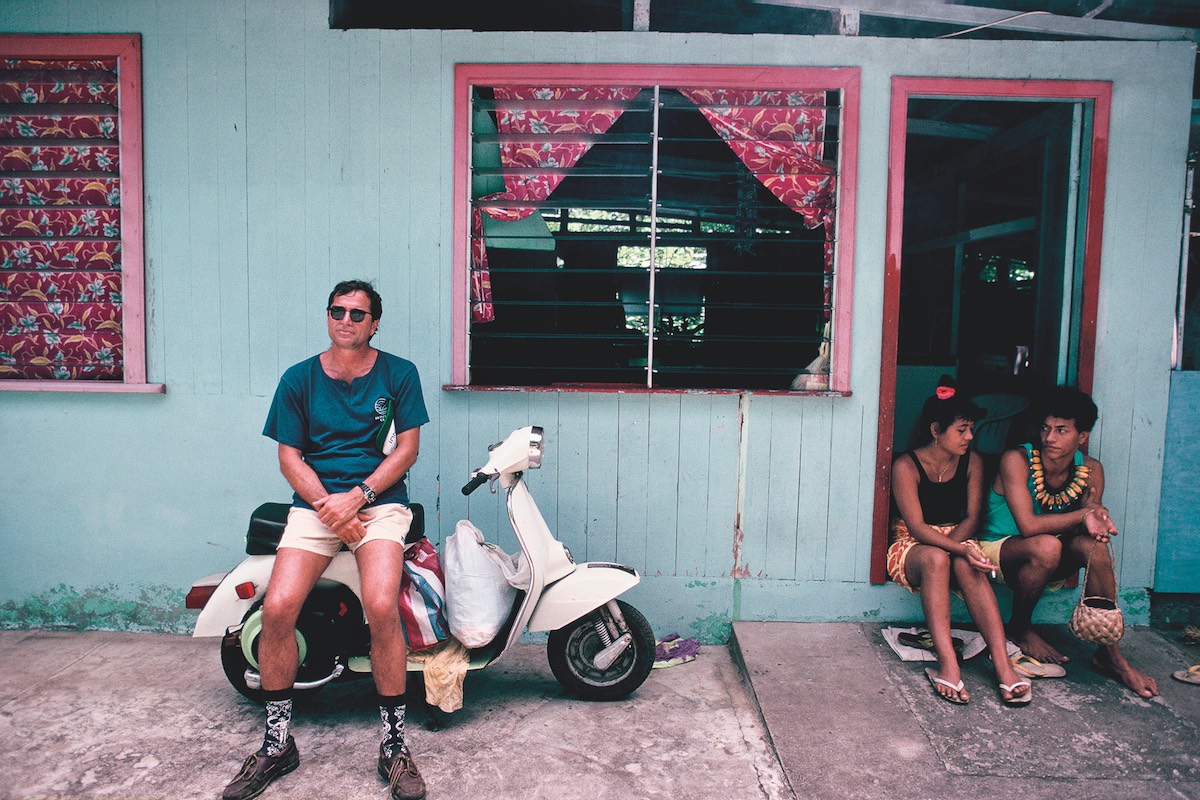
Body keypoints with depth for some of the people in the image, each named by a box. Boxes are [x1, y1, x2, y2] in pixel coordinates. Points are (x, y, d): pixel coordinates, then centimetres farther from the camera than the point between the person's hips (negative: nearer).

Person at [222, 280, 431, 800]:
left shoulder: (398, 373, 6)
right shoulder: (299, 379, 9)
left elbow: (407, 448, 1)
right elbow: (289, 457, 6)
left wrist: (357, 496, -12)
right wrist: (327, 507, -11)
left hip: (379, 500, -2)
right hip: (314, 503, 2)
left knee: (381, 606, -27)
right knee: (277, 609, -19)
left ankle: (394, 744, -10)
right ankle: (277, 743, 2)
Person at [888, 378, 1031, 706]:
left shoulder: (972, 461, 2)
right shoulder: (906, 466, -12)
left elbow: (972, 517, -1)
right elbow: (917, 527, -19)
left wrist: (949, 544, -21)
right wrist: (960, 550, -35)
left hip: (956, 541, 3)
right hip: (912, 546, -3)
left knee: (967, 566, -34)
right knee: (936, 558, -38)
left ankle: (1003, 665, -42)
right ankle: (947, 664, -45)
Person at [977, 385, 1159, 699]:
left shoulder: (1090, 470, -3)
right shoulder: (1016, 460, -19)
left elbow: (1092, 523, -6)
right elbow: (1028, 525, -26)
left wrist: (1095, 522, -29)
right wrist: (1085, 513, -27)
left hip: (1050, 566, 4)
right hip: (999, 552, -4)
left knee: (1093, 544, -25)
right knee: (1046, 546, -35)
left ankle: (1109, 653, -15)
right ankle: (1019, 627, -7)